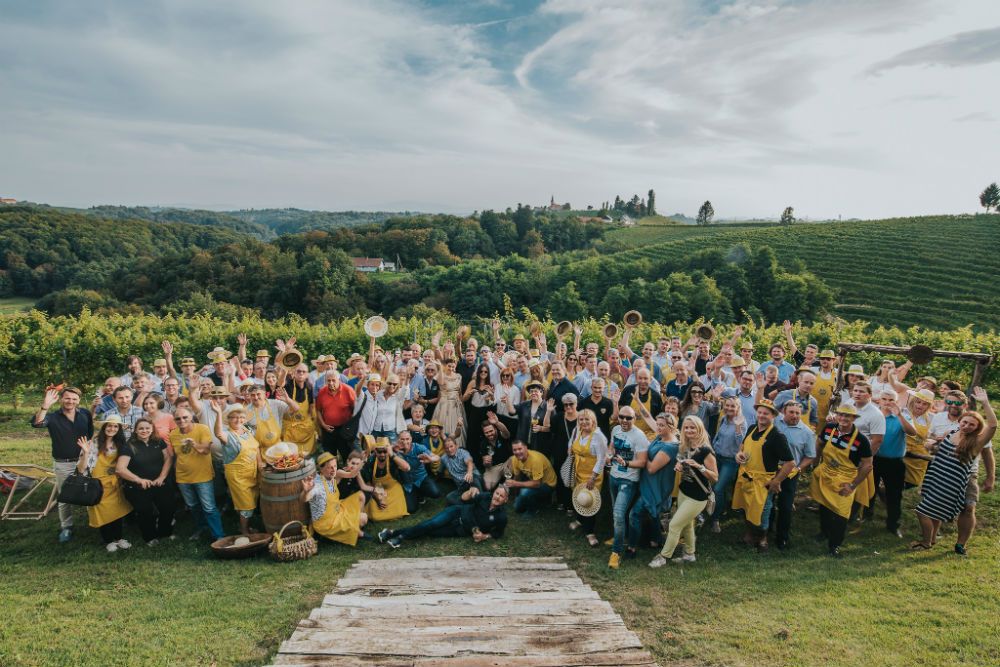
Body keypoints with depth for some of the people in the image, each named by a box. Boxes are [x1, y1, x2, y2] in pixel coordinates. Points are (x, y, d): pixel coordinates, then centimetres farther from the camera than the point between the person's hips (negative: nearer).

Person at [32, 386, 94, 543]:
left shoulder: (85, 414, -4)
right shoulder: (53, 417, -11)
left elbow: (93, 431, 11)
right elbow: (37, 423, -33)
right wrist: (45, 406, -45)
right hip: (63, 464, -1)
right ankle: (66, 527, 25)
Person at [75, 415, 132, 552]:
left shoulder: (120, 444, 4)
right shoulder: (94, 443, -12)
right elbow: (81, 469, -15)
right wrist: (86, 453, -28)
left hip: (115, 485, 4)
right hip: (99, 486, -4)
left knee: (118, 510, 4)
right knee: (103, 512, 0)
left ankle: (117, 538, 25)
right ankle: (108, 540, 23)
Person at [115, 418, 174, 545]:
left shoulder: (159, 442, 5)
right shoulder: (129, 446, -6)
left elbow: (168, 458, 3)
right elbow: (120, 469, -13)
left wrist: (162, 477, -10)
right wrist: (140, 480, -20)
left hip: (160, 484, 2)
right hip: (138, 488, -2)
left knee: (168, 508, -5)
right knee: (146, 512, 2)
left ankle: (166, 533, 22)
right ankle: (150, 537, 29)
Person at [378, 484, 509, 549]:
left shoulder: (501, 516, -14)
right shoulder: (485, 497, -12)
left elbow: (499, 533, 1)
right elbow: (464, 498, -17)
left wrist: (485, 536, -16)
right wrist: (470, 492, -39)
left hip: (462, 531, 0)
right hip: (458, 513, 0)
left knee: (430, 532, -14)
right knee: (433, 524, -24)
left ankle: (395, 534, -12)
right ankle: (393, 533, -20)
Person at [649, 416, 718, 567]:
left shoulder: (705, 450, -20)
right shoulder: (684, 448, 2)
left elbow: (715, 477, -17)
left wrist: (698, 466, -31)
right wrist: (678, 466, -5)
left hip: (697, 497, -7)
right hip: (683, 492, 7)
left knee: (674, 525, -2)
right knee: (686, 525, 18)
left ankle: (664, 557, 12)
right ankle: (689, 554, 36)